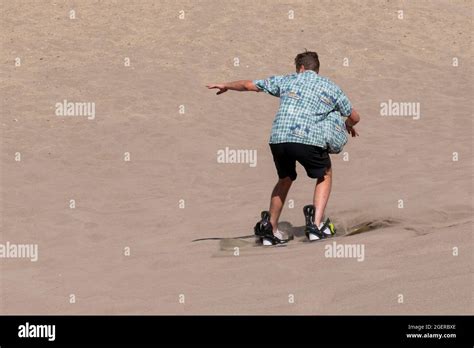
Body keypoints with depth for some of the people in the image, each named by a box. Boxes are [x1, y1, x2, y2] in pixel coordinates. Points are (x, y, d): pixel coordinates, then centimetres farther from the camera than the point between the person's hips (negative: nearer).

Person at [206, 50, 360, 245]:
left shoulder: (287, 80, 21)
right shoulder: (331, 87, 20)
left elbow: (249, 85, 27)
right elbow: (354, 116, 30)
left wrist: (226, 86, 45)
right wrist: (348, 125, 54)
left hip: (279, 139, 2)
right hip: (310, 139, -2)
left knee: (285, 179, 29)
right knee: (325, 176, 24)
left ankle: (270, 227, 23)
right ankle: (316, 224, 4)